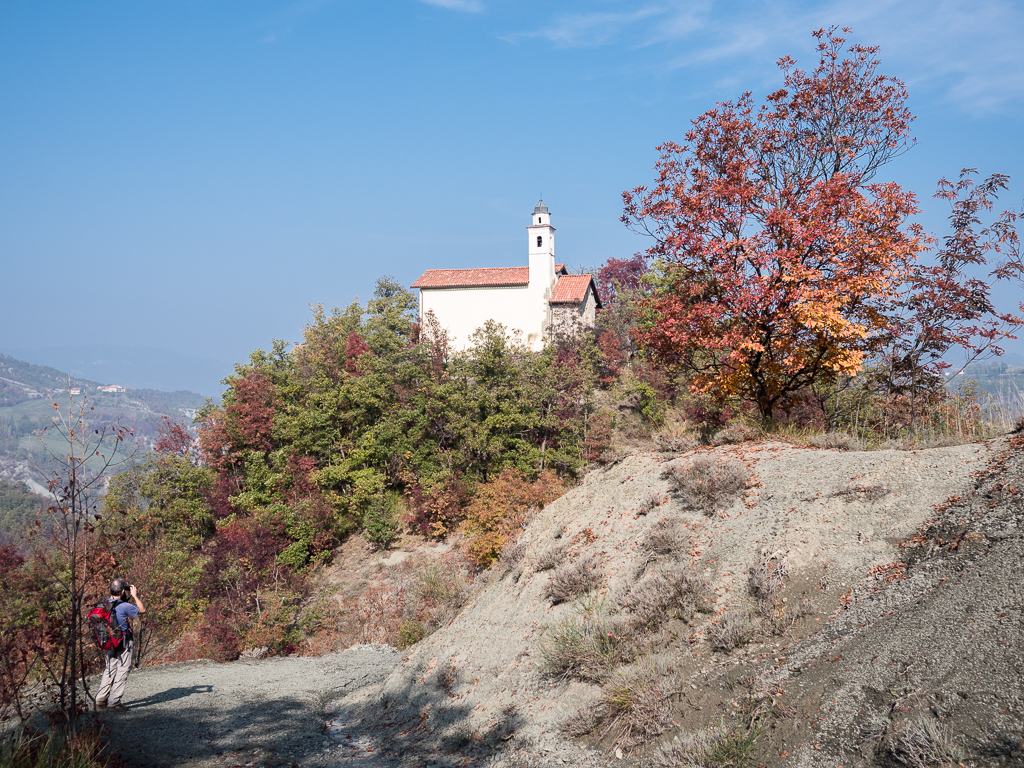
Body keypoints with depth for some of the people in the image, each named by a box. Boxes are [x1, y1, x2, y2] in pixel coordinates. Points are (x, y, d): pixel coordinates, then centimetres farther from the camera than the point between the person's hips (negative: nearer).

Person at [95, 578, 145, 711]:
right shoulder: (124, 606, -20)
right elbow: (142, 610, -6)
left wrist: (128, 596, 16)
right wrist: (135, 595, 0)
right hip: (124, 643, -7)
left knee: (109, 670, 17)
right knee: (122, 671, 2)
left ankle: (100, 700, 17)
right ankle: (114, 702, 2)